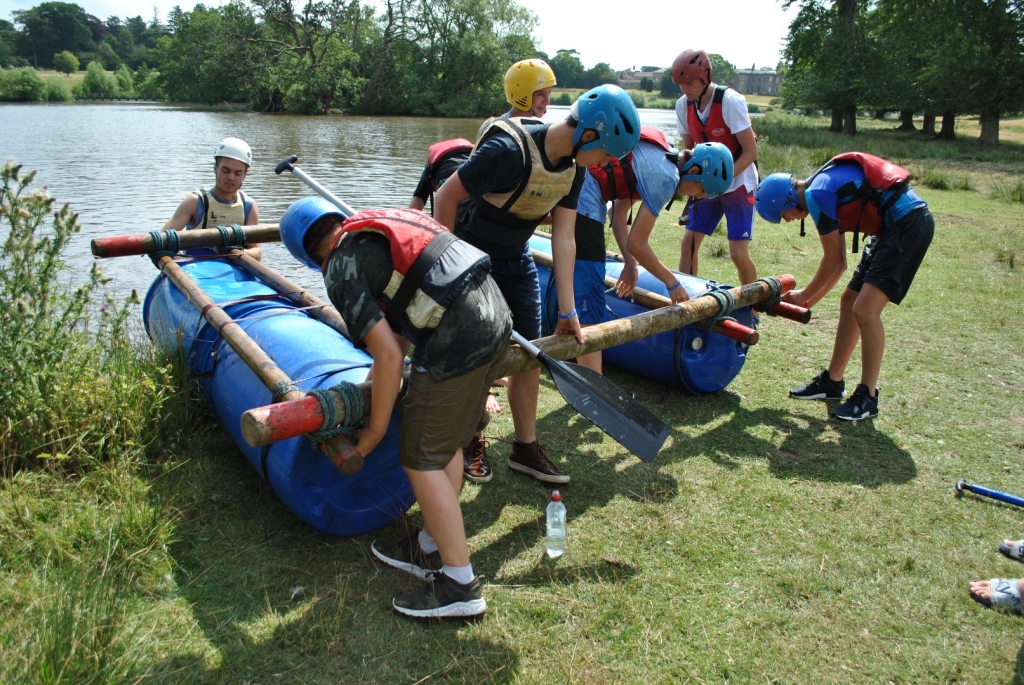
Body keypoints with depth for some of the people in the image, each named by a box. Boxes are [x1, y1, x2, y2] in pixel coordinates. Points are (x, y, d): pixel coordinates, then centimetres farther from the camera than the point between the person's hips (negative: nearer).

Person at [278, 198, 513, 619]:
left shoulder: (341, 270, -5)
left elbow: (389, 355, -9)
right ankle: (431, 550, 36)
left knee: (421, 459, 5)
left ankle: (459, 584, 14)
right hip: (496, 316, 9)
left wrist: (374, 430, 2)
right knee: (448, 445, 20)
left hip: (457, 343, -9)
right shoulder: (378, 224, 20)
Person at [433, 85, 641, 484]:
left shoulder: (573, 167, -8)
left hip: (517, 262, 7)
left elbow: (563, 238, -7)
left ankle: (525, 448, 20)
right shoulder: (509, 151, -31)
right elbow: (446, 196, -24)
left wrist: (567, 309, -9)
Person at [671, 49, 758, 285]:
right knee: (688, 243, -1)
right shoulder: (683, 105, -5)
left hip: (738, 184, -5)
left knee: (738, 253, -9)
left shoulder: (730, 102, -20)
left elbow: (750, 152, -18)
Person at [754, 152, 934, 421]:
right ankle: (832, 381, 22)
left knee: (865, 309, -14)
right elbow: (840, 262, 19)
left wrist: (805, 295, 8)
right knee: (850, 303, 12)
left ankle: (867, 397, -4)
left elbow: (833, 260, -6)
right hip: (894, 227, 10)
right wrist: (811, 301, 20)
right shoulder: (825, 189, 15)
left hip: (909, 224, -10)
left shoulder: (816, 195, -15)